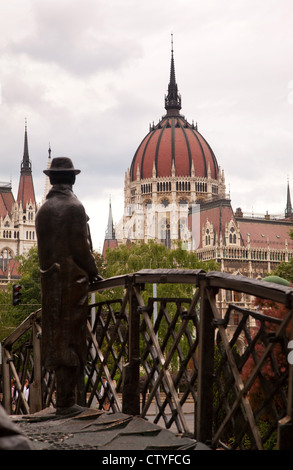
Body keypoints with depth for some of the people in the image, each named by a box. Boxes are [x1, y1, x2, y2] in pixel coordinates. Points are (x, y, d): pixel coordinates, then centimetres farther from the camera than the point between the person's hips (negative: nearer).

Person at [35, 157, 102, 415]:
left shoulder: (43, 210, 9)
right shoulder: (74, 207, -9)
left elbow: (43, 248, 10)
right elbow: (81, 247, -13)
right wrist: (93, 272, 0)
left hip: (50, 281, 6)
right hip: (72, 280, -6)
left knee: (58, 339, 9)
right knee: (70, 340, -3)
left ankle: (70, 398, 17)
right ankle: (67, 401, -1)